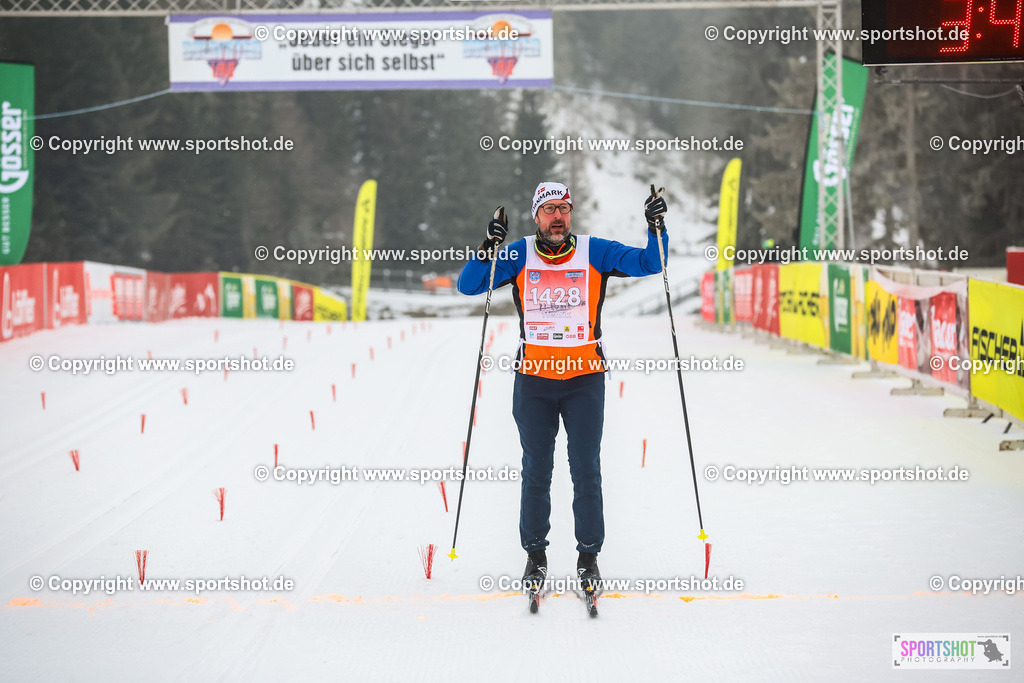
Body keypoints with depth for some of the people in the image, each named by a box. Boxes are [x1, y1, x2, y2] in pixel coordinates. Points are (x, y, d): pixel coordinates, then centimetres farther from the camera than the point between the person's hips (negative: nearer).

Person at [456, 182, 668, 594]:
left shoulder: (594, 252, -1)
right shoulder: (518, 256, 0)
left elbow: (649, 264, -5)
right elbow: (467, 285, -6)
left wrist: (656, 228, -23)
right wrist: (490, 247, -21)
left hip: (584, 378, -1)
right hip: (534, 378, 1)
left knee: (586, 470, 0)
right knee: (536, 471, 7)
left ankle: (589, 556, 9)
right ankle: (535, 555, 18)